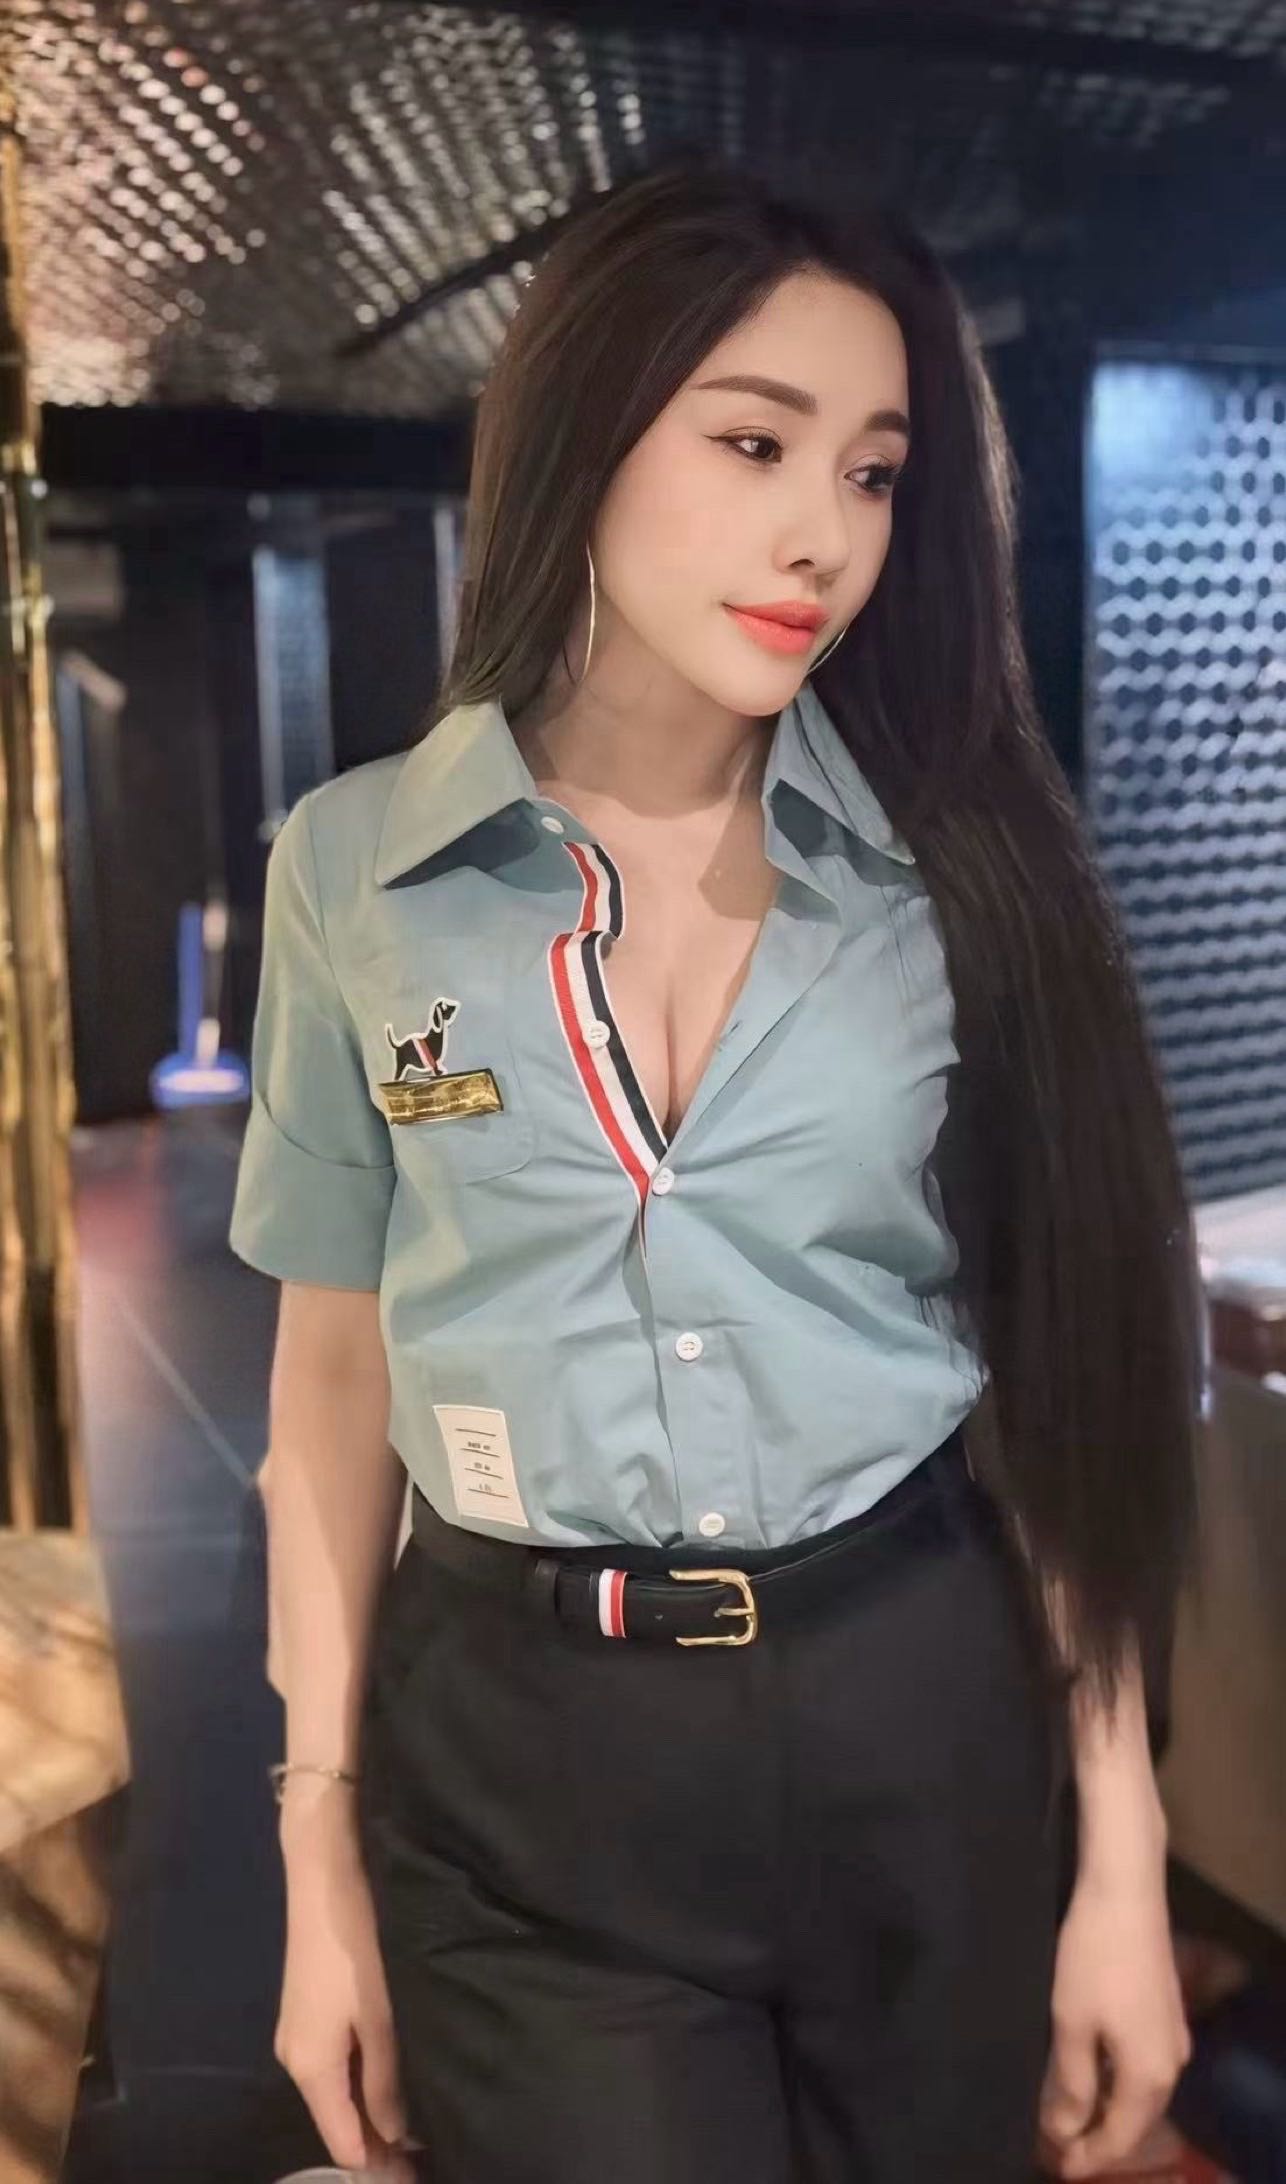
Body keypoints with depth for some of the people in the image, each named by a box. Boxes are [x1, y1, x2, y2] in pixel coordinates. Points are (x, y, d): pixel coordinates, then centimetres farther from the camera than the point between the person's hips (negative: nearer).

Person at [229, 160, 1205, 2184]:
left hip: (927, 1722, 2)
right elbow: (340, 1358, 1)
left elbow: (1059, 1373, -2)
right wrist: (321, 1842, 2)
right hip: (516, 1768, -1)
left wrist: (1119, 1853, -2)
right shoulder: (356, 865, -4)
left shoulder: (958, 865, -4)